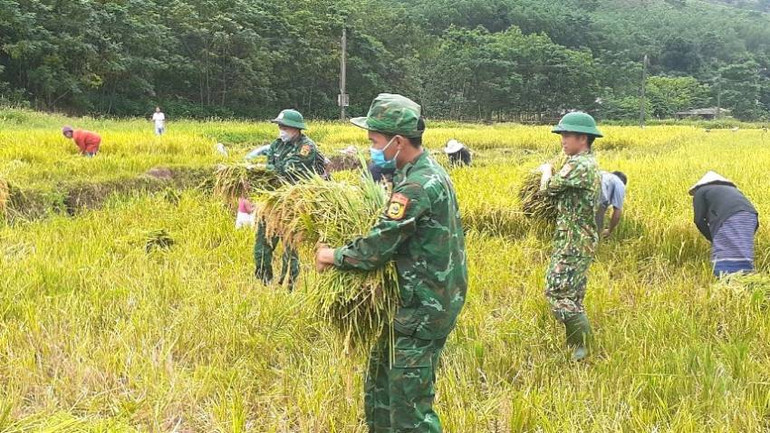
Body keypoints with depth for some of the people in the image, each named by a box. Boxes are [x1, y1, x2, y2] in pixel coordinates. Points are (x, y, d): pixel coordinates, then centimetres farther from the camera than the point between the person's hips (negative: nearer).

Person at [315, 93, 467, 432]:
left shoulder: (417, 186, -23)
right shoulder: (429, 172, 9)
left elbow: (377, 248, -23)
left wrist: (332, 256, -7)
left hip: (422, 309, -10)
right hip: (426, 300, 10)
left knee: (409, 406, -3)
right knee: (380, 382, 21)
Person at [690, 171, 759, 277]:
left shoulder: (700, 192, 25)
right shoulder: (732, 189, 41)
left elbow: (700, 220, 9)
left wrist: (714, 239, 17)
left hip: (727, 218, -6)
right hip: (751, 215, 6)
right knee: (744, 259, 8)